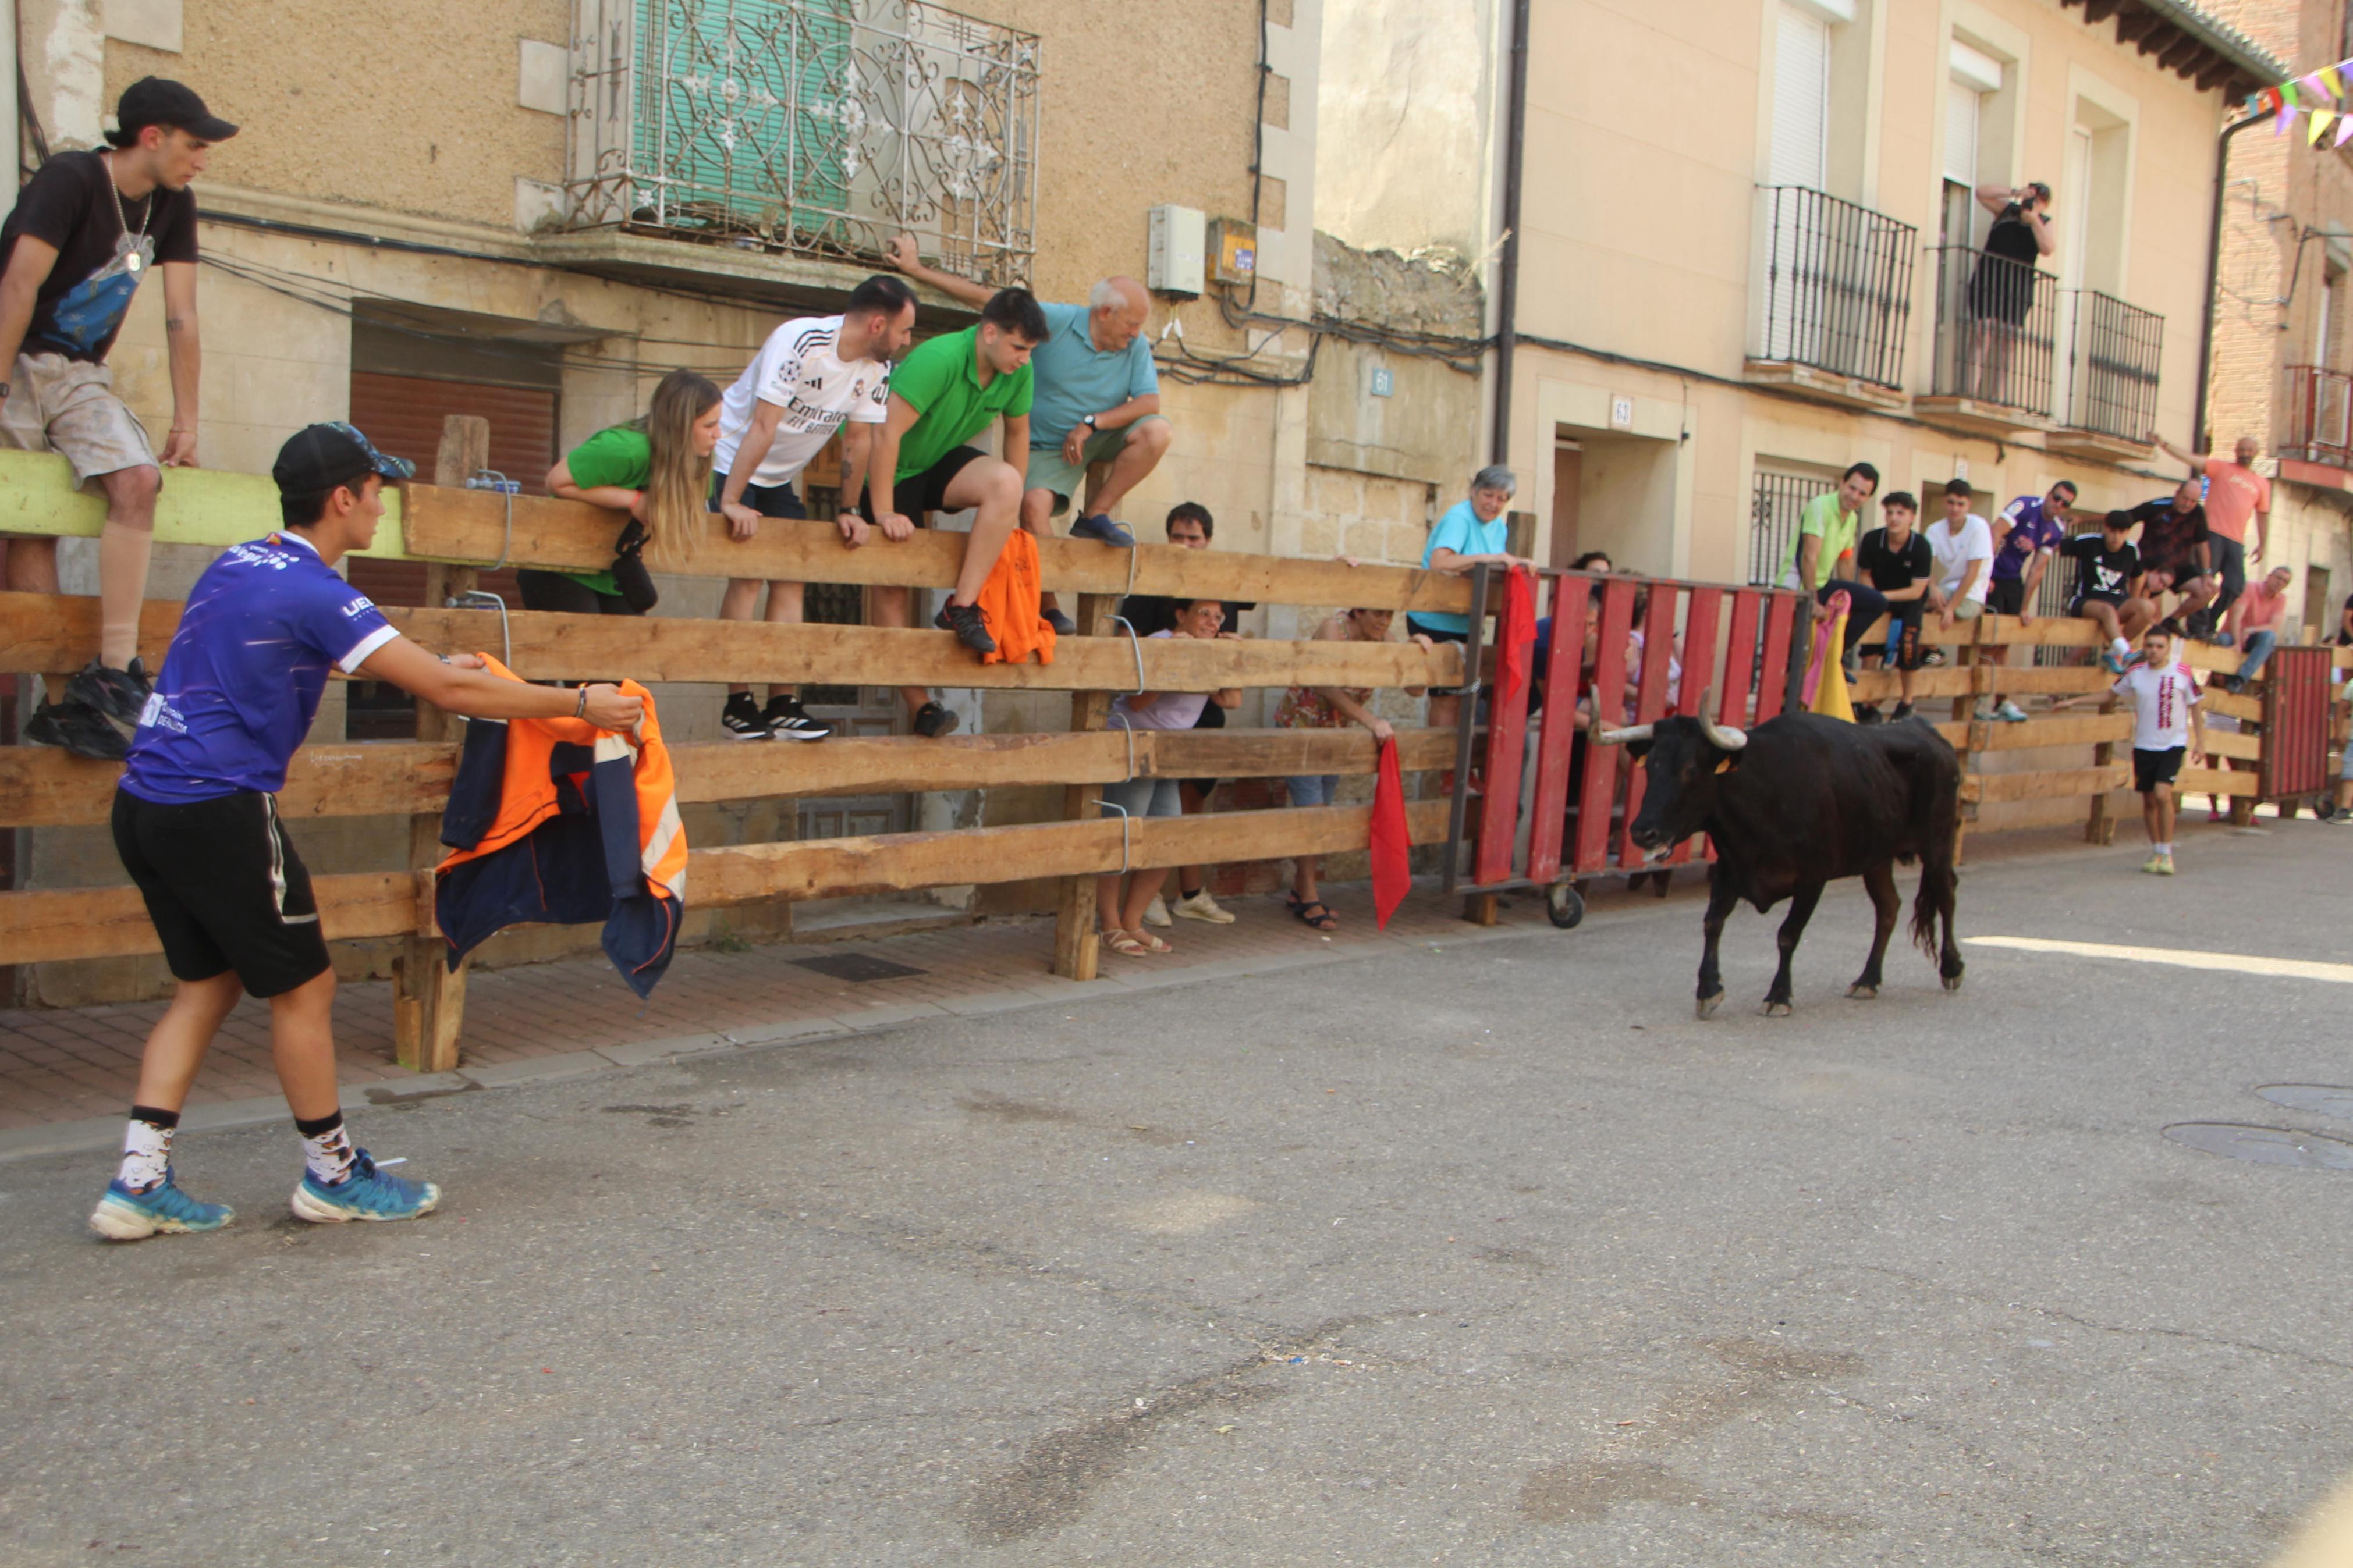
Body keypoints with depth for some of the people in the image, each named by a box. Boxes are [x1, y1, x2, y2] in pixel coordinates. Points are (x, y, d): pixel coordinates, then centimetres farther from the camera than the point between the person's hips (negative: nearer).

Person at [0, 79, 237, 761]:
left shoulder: (173, 206, 5)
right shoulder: (70, 179, -15)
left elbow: (181, 319, 5)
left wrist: (186, 424, 4)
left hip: (81, 374, 5)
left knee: (139, 480, -18)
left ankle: (113, 668, -21)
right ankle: (56, 701, -9)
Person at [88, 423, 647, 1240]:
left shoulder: (238, 565, 12)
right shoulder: (312, 591, -15)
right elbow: (449, 693, -17)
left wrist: (429, 663, 35)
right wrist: (581, 703, -9)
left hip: (145, 804, 9)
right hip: (219, 810, -9)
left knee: (207, 983, 17)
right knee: (303, 986, 5)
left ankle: (139, 1183, 14)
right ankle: (334, 1174, 17)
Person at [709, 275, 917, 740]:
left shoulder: (877, 367, -6)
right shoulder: (800, 342, -27)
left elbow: (859, 438, 2)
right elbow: (763, 426, -31)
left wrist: (848, 510, 0)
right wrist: (731, 501, -33)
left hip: (780, 477, 7)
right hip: (732, 462, -7)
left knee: (791, 579, -1)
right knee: (748, 575, -14)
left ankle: (783, 706, -1)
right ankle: (738, 704, -10)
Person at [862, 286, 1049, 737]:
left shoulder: (1019, 373, -11)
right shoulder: (938, 359, -30)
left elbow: (1017, 430, 6)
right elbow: (887, 432, -31)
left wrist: (1009, 508, 6)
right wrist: (883, 513, -29)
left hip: (942, 463, 5)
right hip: (892, 472, -4)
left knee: (1005, 482, -28)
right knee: (888, 589, -5)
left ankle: (962, 608, -25)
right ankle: (918, 707, 0)